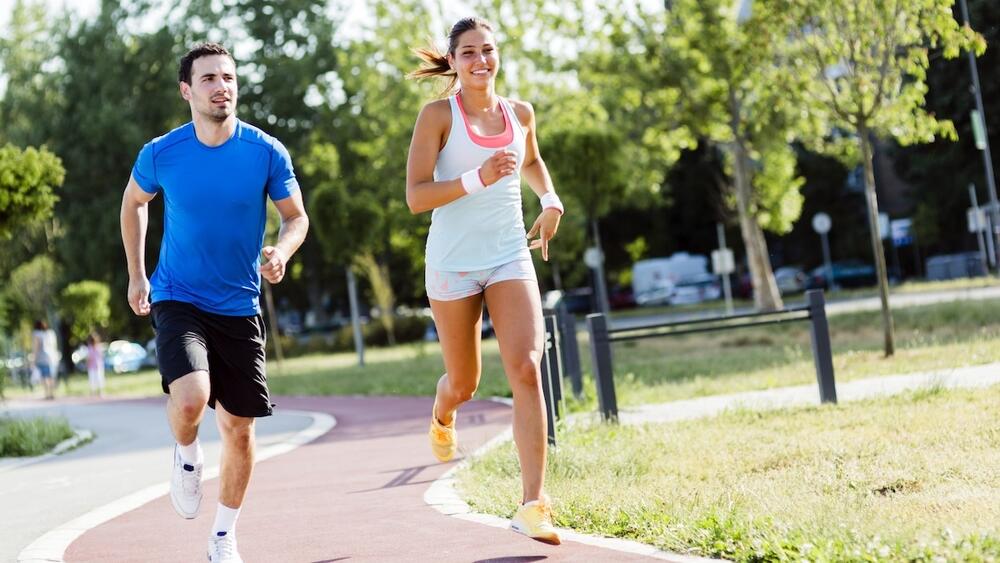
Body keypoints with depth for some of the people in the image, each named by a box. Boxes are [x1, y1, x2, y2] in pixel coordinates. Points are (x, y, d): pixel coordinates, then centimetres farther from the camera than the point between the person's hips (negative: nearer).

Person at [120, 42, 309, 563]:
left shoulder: (267, 153, -8)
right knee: (190, 398, -28)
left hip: (239, 307, 2)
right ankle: (187, 455, 7)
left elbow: (296, 217, 3)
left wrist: (281, 252, -19)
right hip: (178, 300, -2)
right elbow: (134, 203, 12)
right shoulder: (160, 154, -8)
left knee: (239, 429, 6)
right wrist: (136, 276, 14)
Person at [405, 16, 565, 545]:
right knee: (463, 383, 12)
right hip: (453, 263, -2)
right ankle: (442, 416, 53)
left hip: (510, 258, 2)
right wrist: (477, 179, -27)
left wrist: (550, 200, 11)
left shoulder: (519, 113, 5)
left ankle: (532, 504, -19)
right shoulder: (438, 115, -8)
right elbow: (416, 197, -15)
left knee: (526, 369, -18)